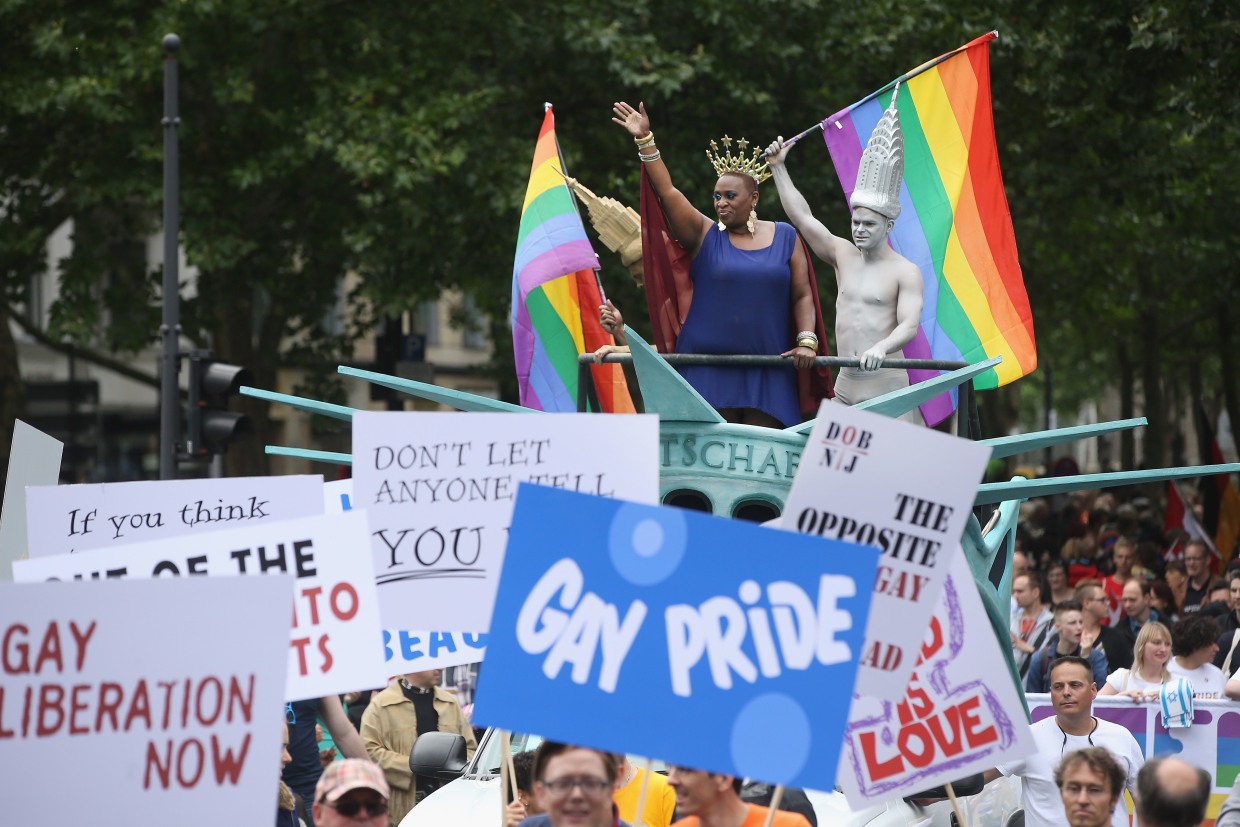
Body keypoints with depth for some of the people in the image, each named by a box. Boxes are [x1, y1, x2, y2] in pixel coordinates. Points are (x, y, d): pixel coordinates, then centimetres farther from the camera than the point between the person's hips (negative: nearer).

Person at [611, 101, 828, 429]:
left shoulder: (785, 237, 10)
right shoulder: (704, 235, 7)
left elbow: (803, 295, 8)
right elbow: (668, 192, -2)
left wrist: (806, 340, -6)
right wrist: (645, 141, -10)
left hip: (766, 375, 1)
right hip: (708, 373, 0)